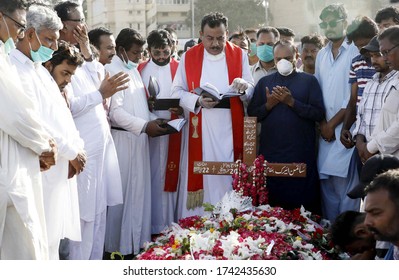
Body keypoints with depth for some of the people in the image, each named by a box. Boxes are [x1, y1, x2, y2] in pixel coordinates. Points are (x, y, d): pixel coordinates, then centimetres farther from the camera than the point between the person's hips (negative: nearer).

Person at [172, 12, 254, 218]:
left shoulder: (239, 55, 4)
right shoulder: (189, 57, 4)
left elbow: (251, 91, 5)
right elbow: (177, 91, 3)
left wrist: (243, 86, -19)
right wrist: (198, 101, -15)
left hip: (230, 130, 0)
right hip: (199, 130, 0)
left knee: (228, 177, 2)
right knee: (199, 176, 1)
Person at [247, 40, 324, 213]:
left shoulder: (309, 81, 4)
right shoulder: (264, 82, 13)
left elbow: (319, 113, -6)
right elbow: (252, 114, 8)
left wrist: (291, 102, -14)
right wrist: (268, 105, -9)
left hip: (301, 153, -2)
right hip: (270, 153, 2)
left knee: (302, 200, 0)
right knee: (272, 201, 7)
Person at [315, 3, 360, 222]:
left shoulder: (355, 53, -6)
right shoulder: (322, 55, 14)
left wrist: (332, 124, -8)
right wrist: (322, 124, 1)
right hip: (325, 130, 6)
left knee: (344, 184, -7)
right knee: (326, 183, 9)